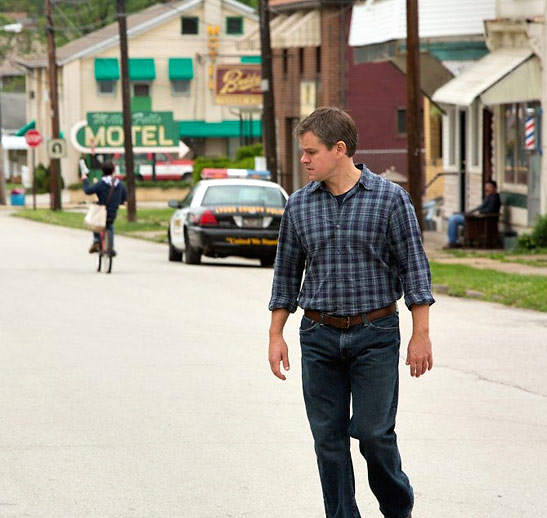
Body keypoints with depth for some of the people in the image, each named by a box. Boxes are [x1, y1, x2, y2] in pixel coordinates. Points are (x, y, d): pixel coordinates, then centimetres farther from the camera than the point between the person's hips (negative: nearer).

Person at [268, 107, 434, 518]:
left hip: (376, 334, -3)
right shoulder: (299, 205, 6)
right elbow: (287, 273, 13)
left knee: (373, 431, -5)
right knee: (328, 437, 3)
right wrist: (276, 335, 9)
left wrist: (421, 334, -7)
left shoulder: (390, 198, -4)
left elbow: (413, 265, -3)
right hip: (319, 337, 3)